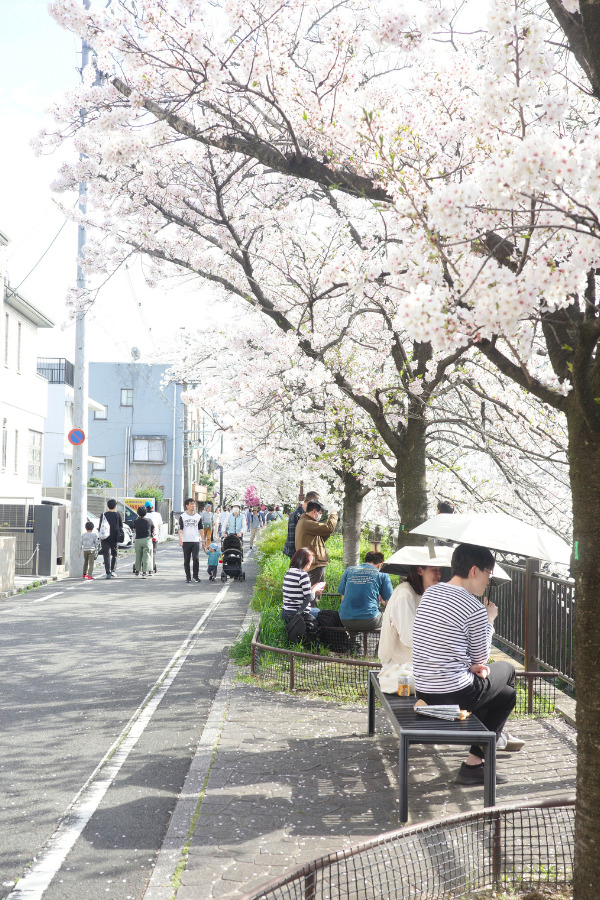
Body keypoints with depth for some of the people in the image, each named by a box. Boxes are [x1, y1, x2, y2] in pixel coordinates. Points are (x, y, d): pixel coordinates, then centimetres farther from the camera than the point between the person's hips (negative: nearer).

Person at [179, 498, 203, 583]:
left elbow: (201, 529, 13)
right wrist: (180, 539, -14)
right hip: (186, 541, 0)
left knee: (195, 558, -10)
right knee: (186, 560, 3)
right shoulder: (182, 516, 4)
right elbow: (180, 529, 0)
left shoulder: (198, 516, 9)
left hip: (196, 541, 0)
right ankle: (188, 577, 11)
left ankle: (196, 576, 4)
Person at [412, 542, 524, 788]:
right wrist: (489, 620, 7)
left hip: (423, 691, 8)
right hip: (454, 695, -8)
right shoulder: (475, 608, -16)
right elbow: (480, 659, -4)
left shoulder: (430, 592, 8)